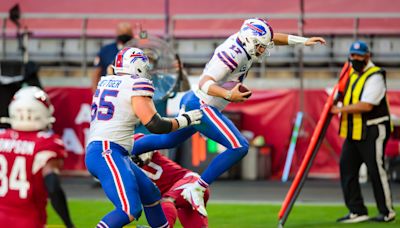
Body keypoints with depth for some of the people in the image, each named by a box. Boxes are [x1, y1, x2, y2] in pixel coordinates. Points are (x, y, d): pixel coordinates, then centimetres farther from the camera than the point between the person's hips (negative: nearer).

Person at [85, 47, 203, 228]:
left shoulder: (106, 82, 17)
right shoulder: (137, 85, -7)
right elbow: (155, 125, -9)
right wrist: (183, 120, 5)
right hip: (106, 153, -10)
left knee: (151, 196, 18)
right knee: (129, 210, -20)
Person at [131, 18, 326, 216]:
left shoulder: (242, 40, 1)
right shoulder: (233, 55, -25)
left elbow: (272, 38, 20)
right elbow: (205, 83, -32)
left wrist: (303, 41, 18)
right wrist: (228, 95, -48)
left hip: (192, 102, 10)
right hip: (201, 107, -10)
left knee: (169, 140, 29)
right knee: (239, 147, -17)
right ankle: (196, 189, -13)